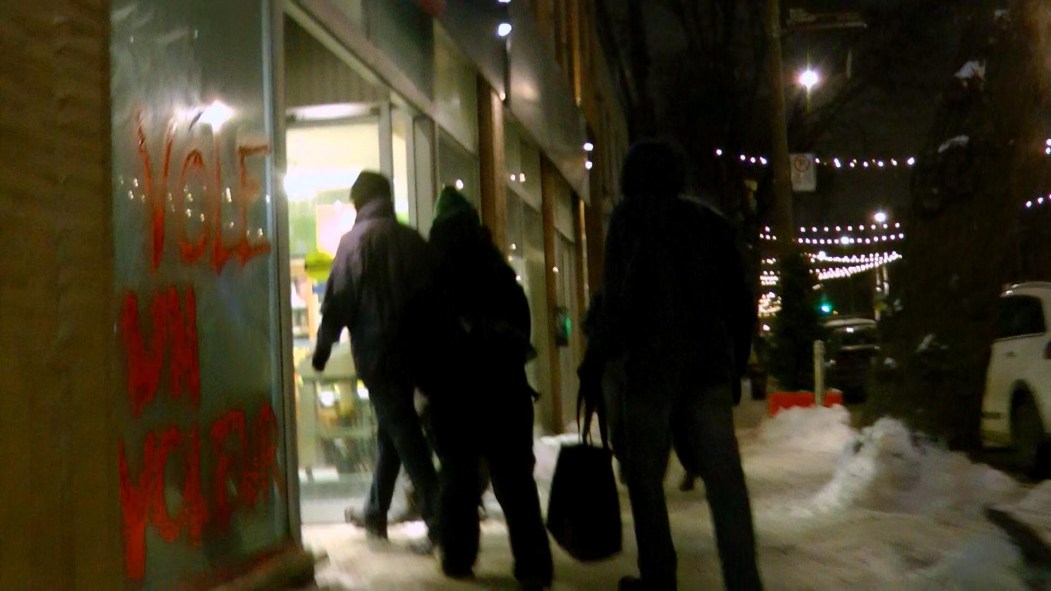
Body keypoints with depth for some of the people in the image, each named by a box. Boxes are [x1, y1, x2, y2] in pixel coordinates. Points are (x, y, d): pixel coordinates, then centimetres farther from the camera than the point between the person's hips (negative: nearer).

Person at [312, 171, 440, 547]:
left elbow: (339, 298, -9)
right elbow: (430, 292, 10)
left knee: (403, 432, -5)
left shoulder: (356, 239, -4)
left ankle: (438, 519, -11)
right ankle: (376, 514, 26)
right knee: (391, 432, 16)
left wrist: (323, 346, -1)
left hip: (374, 351, -5)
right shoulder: (412, 238, 10)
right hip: (410, 349, 5)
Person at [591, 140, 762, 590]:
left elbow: (620, 291, -8)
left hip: (649, 361, -4)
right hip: (710, 363, 4)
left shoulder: (631, 216, 4)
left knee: (646, 476, 6)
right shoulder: (709, 219, 16)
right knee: (724, 477, -2)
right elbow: (740, 298, 14)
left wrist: (604, 351, 0)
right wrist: (735, 360, 19)